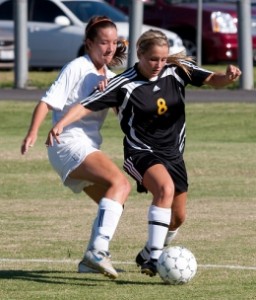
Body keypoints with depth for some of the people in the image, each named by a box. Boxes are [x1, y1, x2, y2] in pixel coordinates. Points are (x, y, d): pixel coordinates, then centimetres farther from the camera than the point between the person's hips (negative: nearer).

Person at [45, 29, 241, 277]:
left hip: (173, 153, 6)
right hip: (141, 152, -6)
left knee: (177, 217, 12)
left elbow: (212, 80, -6)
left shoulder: (178, 70, -5)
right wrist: (61, 124, -31)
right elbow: (86, 106, -16)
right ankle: (154, 258, -36)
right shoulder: (124, 84, -16)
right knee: (165, 188, -34)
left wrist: (227, 77, -30)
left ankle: (147, 256, 40)